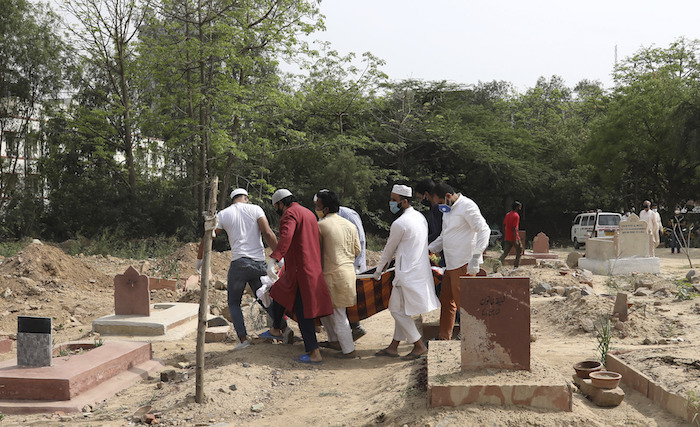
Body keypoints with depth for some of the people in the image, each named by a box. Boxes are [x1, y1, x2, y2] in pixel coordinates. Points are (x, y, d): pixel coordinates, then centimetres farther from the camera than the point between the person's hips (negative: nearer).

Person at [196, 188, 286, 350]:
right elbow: (268, 234, -7)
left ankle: (243, 338, -1)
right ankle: (284, 328, 11)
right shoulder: (255, 209, 5)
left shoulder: (223, 214, 7)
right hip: (259, 263, 1)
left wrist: (199, 260, 22)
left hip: (239, 263, -1)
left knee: (234, 303, 12)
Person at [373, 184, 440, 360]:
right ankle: (393, 346, 20)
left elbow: (389, 249, -5)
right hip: (420, 269, 10)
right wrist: (387, 262, 28)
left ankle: (419, 345, 5)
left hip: (408, 273, -10)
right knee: (401, 309, 14)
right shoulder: (420, 217, 12)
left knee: (397, 310, 0)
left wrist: (378, 271, 10)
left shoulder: (399, 223, -17)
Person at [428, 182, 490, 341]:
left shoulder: (467, 206, -11)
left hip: (464, 265, -9)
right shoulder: (447, 210, 17)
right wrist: (429, 249, 16)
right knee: (446, 301, 13)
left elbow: (484, 231, -16)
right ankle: (444, 337, 23)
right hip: (451, 264, 9)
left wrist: (475, 257, -22)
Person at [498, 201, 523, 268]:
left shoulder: (507, 214, 10)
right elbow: (515, 228, -20)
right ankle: (516, 266, 12)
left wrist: (505, 235, 23)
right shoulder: (516, 216, -14)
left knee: (505, 252, 6)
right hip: (514, 238, -7)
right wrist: (516, 240, -22)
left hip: (507, 238, 7)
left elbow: (504, 225, 15)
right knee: (519, 251, 11)